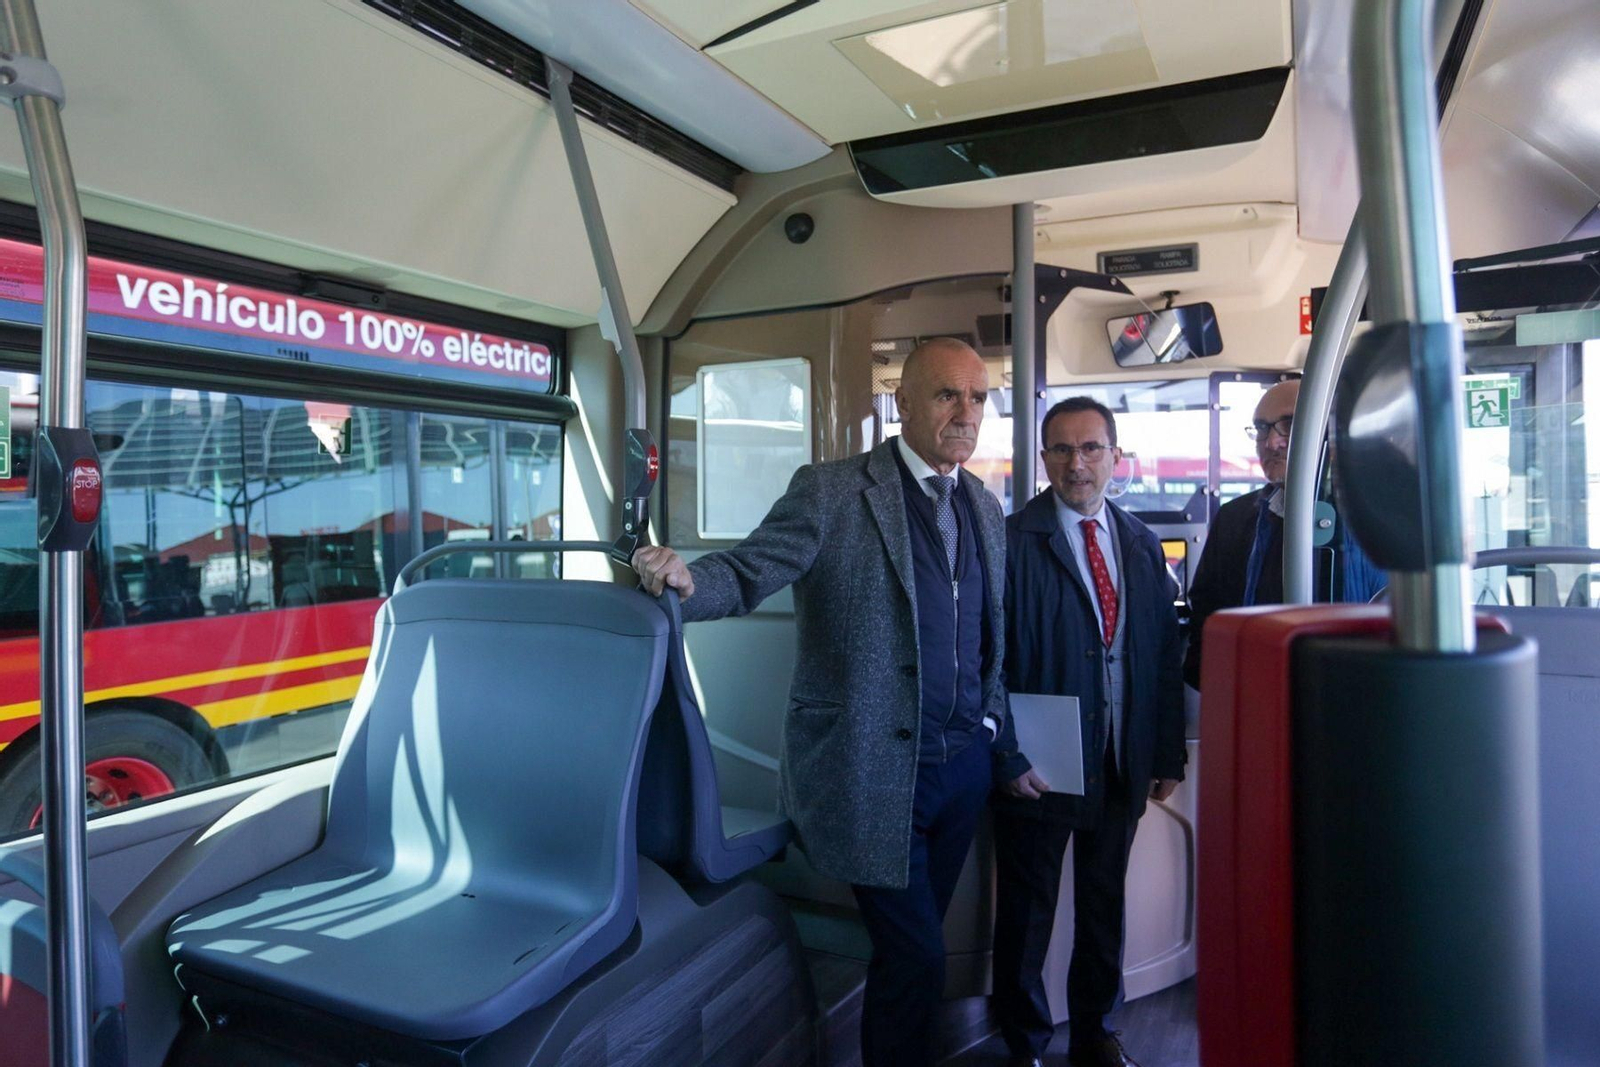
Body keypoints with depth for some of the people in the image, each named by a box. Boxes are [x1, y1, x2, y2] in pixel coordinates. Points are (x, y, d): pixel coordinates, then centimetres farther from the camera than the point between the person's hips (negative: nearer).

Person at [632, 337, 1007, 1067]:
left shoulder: (986, 508, 9)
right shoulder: (830, 491, -10)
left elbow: (991, 635, 14)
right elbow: (749, 571, -17)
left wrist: (991, 723, 10)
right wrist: (685, 580, -37)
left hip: (964, 762, 6)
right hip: (875, 768, -6)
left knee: (918, 947, 20)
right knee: (912, 954, 4)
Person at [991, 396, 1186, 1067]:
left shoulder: (1142, 544, 6)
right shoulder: (1011, 540, -11)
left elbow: (1167, 654, 8)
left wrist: (1168, 754, 6)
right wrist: (1006, 757, -15)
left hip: (1123, 763, 5)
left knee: (1104, 906, 19)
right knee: (1027, 913, 11)